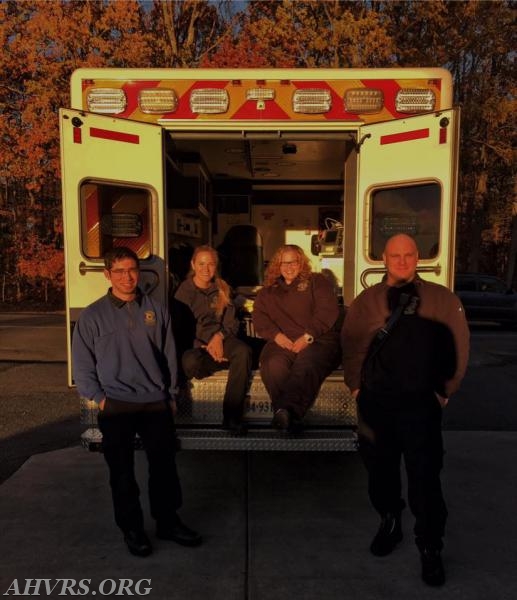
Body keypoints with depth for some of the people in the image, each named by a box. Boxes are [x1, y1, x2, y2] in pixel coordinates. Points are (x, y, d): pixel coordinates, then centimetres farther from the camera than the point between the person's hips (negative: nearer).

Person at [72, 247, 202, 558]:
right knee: (122, 470, 5)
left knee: (164, 463, 5)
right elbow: (82, 363, 4)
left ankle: (168, 521, 24)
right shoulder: (92, 315, 2)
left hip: (155, 402, 2)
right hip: (116, 404, -1)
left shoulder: (157, 310, 7)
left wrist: (171, 394, 7)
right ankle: (132, 528, 24)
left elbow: (169, 356, 9)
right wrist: (99, 398, -4)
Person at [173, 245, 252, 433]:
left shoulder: (223, 289, 14)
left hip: (221, 339, 2)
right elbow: (181, 329, 0)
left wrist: (219, 337, -13)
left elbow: (232, 322, 9)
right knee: (192, 362, -39)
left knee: (243, 351, -33)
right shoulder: (184, 292, 5)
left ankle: (232, 416, -31)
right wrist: (206, 347, -14)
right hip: (194, 344, -2)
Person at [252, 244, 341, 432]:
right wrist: (276, 335, -7)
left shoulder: (317, 281, 20)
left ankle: (286, 409, -61)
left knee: (307, 362, -39)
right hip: (282, 342, 3)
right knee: (274, 364, -35)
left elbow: (328, 311, 4)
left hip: (318, 338, -2)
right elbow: (259, 318, 14)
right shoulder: (267, 292, 29)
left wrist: (308, 337, -10)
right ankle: (291, 416, -48)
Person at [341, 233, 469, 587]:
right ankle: (390, 524, 41)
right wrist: (356, 385, 1)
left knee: (424, 476, 2)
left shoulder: (442, 299, 0)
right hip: (375, 401, 3)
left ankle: (430, 548, 23)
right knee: (380, 468, 16)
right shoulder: (367, 300, 5)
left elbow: (458, 346, 1)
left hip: (421, 402, -2)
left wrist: (445, 390, 1)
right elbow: (351, 344, 5)